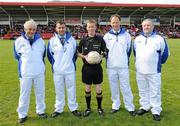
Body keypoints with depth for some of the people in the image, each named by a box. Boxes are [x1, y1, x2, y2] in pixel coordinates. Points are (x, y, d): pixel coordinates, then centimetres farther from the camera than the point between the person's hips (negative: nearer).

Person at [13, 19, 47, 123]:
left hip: (39, 71, 2)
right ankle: (22, 114, 22)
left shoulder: (40, 40, 1)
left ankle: (41, 111, 29)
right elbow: (17, 56, 12)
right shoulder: (19, 41, -3)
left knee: (40, 92, 11)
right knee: (24, 94, 7)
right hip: (25, 72, -1)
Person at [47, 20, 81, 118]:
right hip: (57, 70, 0)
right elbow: (49, 54, 10)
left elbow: (75, 52, 12)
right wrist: (54, 64, 7)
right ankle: (58, 109, 25)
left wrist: (72, 62, 9)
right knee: (59, 90, 10)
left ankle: (73, 108, 23)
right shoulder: (52, 40, 0)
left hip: (70, 70, 0)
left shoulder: (71, 39, 1)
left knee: (71, 89, 8)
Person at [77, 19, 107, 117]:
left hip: (97, 67, -1)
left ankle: (99, 108, 26)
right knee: (87, 88, 10)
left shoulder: (100, 39, -2)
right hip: (87, 67, 1)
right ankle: (88, 108, 27)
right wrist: (84, 56, -11)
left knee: (98, 88, 7)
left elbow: (104, 52, 8)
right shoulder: (83, 40, 0)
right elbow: (78, 53, 8)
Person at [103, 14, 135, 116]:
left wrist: (125, 60, 11)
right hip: (111, 66, 1)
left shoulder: (126, 35, 2)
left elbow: (129, 49, 10)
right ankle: (116, 105, 24)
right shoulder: (107, 36, 4)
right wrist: (108, 59, 8)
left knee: (126, 87, 2)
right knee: (114, 87, 10)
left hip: (123, 66, -1)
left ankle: (130, 107, 13)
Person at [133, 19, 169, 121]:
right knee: (143, 91, 15)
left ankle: (156, 111, 15)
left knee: (155, 92, 3)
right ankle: (144, 107, 30)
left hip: (154, 71, -4)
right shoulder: (137, 39, 6)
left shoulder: (159, 39, -6)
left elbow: (165, 53, 5)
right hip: (140, 71, 4)